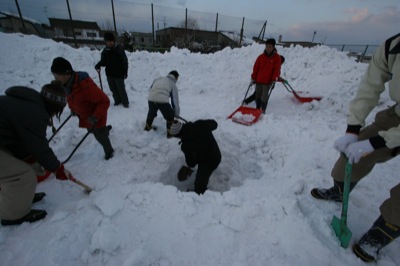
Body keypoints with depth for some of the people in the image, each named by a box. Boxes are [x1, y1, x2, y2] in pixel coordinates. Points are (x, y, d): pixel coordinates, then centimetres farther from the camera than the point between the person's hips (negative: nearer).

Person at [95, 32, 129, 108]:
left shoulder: (119, 49, -8)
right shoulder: (105, 51, 5)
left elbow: (125, 61, -7)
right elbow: (103, 61, 8)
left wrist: (125, 72, -9)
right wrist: (98, 65, -14)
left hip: (119, 74, -5)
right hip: (109, 74, 5)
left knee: (121, 89, 1)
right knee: (113, 89, 14)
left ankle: (125, 102, 16)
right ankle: (117, 101, 29)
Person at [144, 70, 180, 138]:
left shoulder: (158, 79, 28)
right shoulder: (173, 85, 18)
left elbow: (150, 89, 28)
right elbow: (175, 100, 16)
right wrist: (176, 114, 21)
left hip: (151, 99, 4)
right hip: (163, 101, -4)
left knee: (151, 113, 33)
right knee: (170, 116, 19)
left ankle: (147, 127, 52)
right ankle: (170, 133, 24)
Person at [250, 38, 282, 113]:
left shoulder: (277, 57, 0)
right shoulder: (261, 56, 7)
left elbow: (277, 70, -4)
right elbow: (255, 68, 10)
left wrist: (274, 80, -12)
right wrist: (253, 78, 7)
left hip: (268, 82, -3)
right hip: (258, 81, 4)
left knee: (264, 98, -8)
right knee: (258, 97, 10)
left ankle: (262, 112, 1)